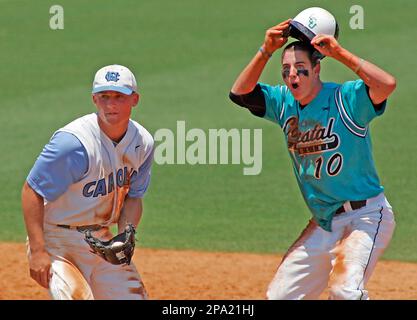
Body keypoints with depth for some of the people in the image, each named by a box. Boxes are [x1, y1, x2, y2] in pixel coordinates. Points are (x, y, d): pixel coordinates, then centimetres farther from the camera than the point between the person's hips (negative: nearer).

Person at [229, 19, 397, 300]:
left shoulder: (347, 98, -13)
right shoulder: (284, 103, 6)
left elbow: (387, 84, -30)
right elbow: (240, 92, -1)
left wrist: (340, 53, -30)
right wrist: (267, 51, -10)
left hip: (366, 216, -7)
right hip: (323, 224, 7)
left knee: (344, 289, -29)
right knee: (279, 296, 8)